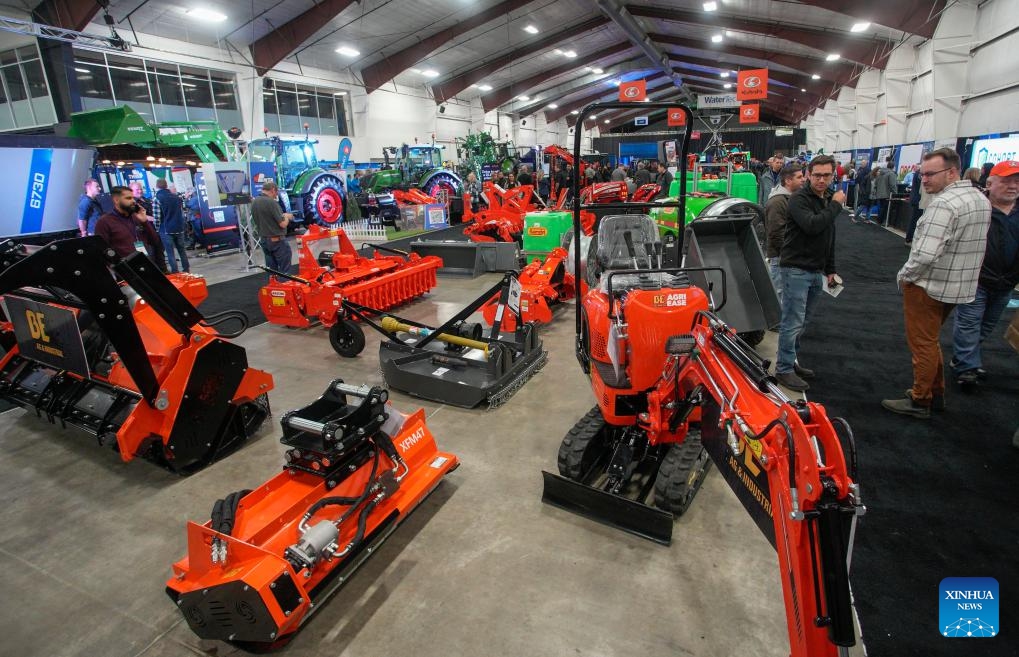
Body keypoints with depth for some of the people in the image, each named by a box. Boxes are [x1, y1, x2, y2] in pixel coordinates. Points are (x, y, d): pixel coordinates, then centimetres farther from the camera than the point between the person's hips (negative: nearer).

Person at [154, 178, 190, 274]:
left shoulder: (156, 199, -9)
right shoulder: (177, 197, 7)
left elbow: (157, 217, -11)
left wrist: (157, 228, 3)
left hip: (166, 230, -4)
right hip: (179, 228, 5)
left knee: (170, 253, 0)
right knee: (182, 250, 15)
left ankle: (175, 272, 0)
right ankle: (187, 270, 19)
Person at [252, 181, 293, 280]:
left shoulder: (254, 202, 6)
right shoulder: (271, 202, -19)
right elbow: (283, 224, -19)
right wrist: (287, 216, 1)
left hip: (263, 240, 8)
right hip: (277, 240, -8)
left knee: (271, 269, 14)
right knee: (285, 270, 0)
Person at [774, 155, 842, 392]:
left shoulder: (828, 200, 15)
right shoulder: (799, 199, -10)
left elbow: (830, 238, 23)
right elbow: (812, 225, -28)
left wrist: (830, 269, 22)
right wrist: (836, 205, -14)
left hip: (816, 271, 8)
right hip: (796, 269, -8)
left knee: (802, 322, 13)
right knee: (793, 322, -6)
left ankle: (790, 362, 24)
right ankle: (784, 370, 2)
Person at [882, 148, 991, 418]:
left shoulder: (943, 204, -23)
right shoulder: (981, 199, 10)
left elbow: (925, 254, -29)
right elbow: (974, 246, 18)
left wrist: (904, 275, -12)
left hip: (929, 287, -9)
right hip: (961, 286, 10)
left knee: (923, 344, 3)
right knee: (930, 341, 22)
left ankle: (920, 401, 14)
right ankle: (936, 393, 34)